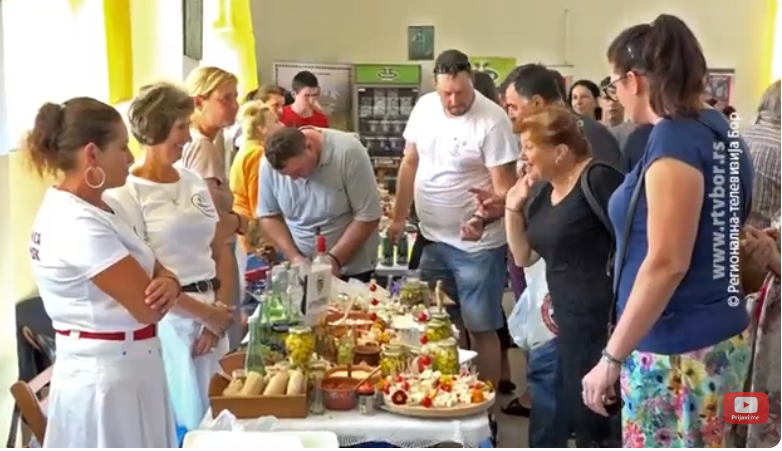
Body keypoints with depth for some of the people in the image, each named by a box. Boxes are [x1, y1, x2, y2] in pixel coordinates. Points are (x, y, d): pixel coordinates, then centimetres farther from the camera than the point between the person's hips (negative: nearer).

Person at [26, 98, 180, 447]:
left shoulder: (90, 210, 8)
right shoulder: (77, 224, -22)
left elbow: (152, 272, 8)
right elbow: (147, 307, -22)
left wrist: (168, 283, -15)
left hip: (125, 368, 9)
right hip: (106, 377, -9)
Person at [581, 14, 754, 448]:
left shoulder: (673, 141, -18)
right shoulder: (721, 132, 9)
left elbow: (667, 263, -23)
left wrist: (611, 357, -19)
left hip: (677, 349, -9)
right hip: (722, 336, 9)